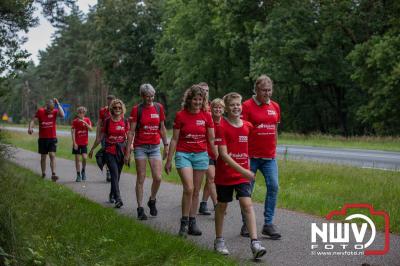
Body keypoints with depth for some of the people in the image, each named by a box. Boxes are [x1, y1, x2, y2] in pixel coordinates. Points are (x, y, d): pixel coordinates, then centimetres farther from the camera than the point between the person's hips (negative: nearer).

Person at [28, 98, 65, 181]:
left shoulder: (55, 112, -4)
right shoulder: (40, 111, -3)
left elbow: (62, 115, -23)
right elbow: (33, 120, -6)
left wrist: (58, 104, -20)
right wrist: (30, 128, -25)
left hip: (52, 138, -1)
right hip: (42, 138, 1)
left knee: (52, 155, -12)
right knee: (43, 157, 10)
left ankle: (53, 174, -19)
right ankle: (43, 174, 21)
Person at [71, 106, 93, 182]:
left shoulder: (87, 120, 1)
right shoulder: (75, 121, -3)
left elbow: (91, 129, -11)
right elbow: (73, 132, -6)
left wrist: (85, 123, -23)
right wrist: (74, 143, -12)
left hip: (84, 143, 0)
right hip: (77, 143, 0)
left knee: (84, 157, -13)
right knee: (77, 159, 2)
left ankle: (83, 171, 13)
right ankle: (78, 175, 11)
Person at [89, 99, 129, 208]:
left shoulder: (125, 122, 4)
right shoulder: (107, 121, 1)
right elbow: (101, 136, 9)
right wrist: (92, 149, 13)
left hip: (121, 152, 2)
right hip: (109, 152, -2)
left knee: (117, 175, 11)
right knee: (114, 174, -14)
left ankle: (112, 195, 32)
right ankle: (118, 199, -21)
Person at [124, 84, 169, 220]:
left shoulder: (159, 107, 5)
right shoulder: (137, 109, -4)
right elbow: (131, 131, -4)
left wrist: (166, 145, 12)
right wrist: (128, 151, -7)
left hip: (155, 147, 3)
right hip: (140, 146, -3)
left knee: (158, 177, -6)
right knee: (141, 179, 1)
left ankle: (152, 201, 20)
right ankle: (140, 209, 9)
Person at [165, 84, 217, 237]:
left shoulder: (206, 116, 1)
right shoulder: (180, 116, -4)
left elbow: (212, 139, 5)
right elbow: (174, 139, 0)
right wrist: (169, 161, 0)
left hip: (201, 155, 3)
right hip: (183, 154, -3)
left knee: (196, 191, 6)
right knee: (189, 188, -16)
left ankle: (192, 223, 15)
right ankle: (184, 223, -4)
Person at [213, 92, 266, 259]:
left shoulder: (248, 126, 2)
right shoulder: (221, 127, -12)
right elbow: (223, 154, -18)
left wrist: (246, 169, 13)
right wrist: (242, 170, -23)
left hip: (243, 173, 3)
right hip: (224, 173, -2)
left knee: (247, 204, -10)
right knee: (222, 206, 10)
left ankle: (255, 243, -15)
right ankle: (219, 241, 26)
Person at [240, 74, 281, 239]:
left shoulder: (275, 107, 10)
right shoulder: (247, 106, -6)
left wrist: (274, 150, 16)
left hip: (269, 156, 4)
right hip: (251, 156, -4)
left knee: (273, 186, -7)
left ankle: (268, 224, 1)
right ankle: (246, 224, 17)